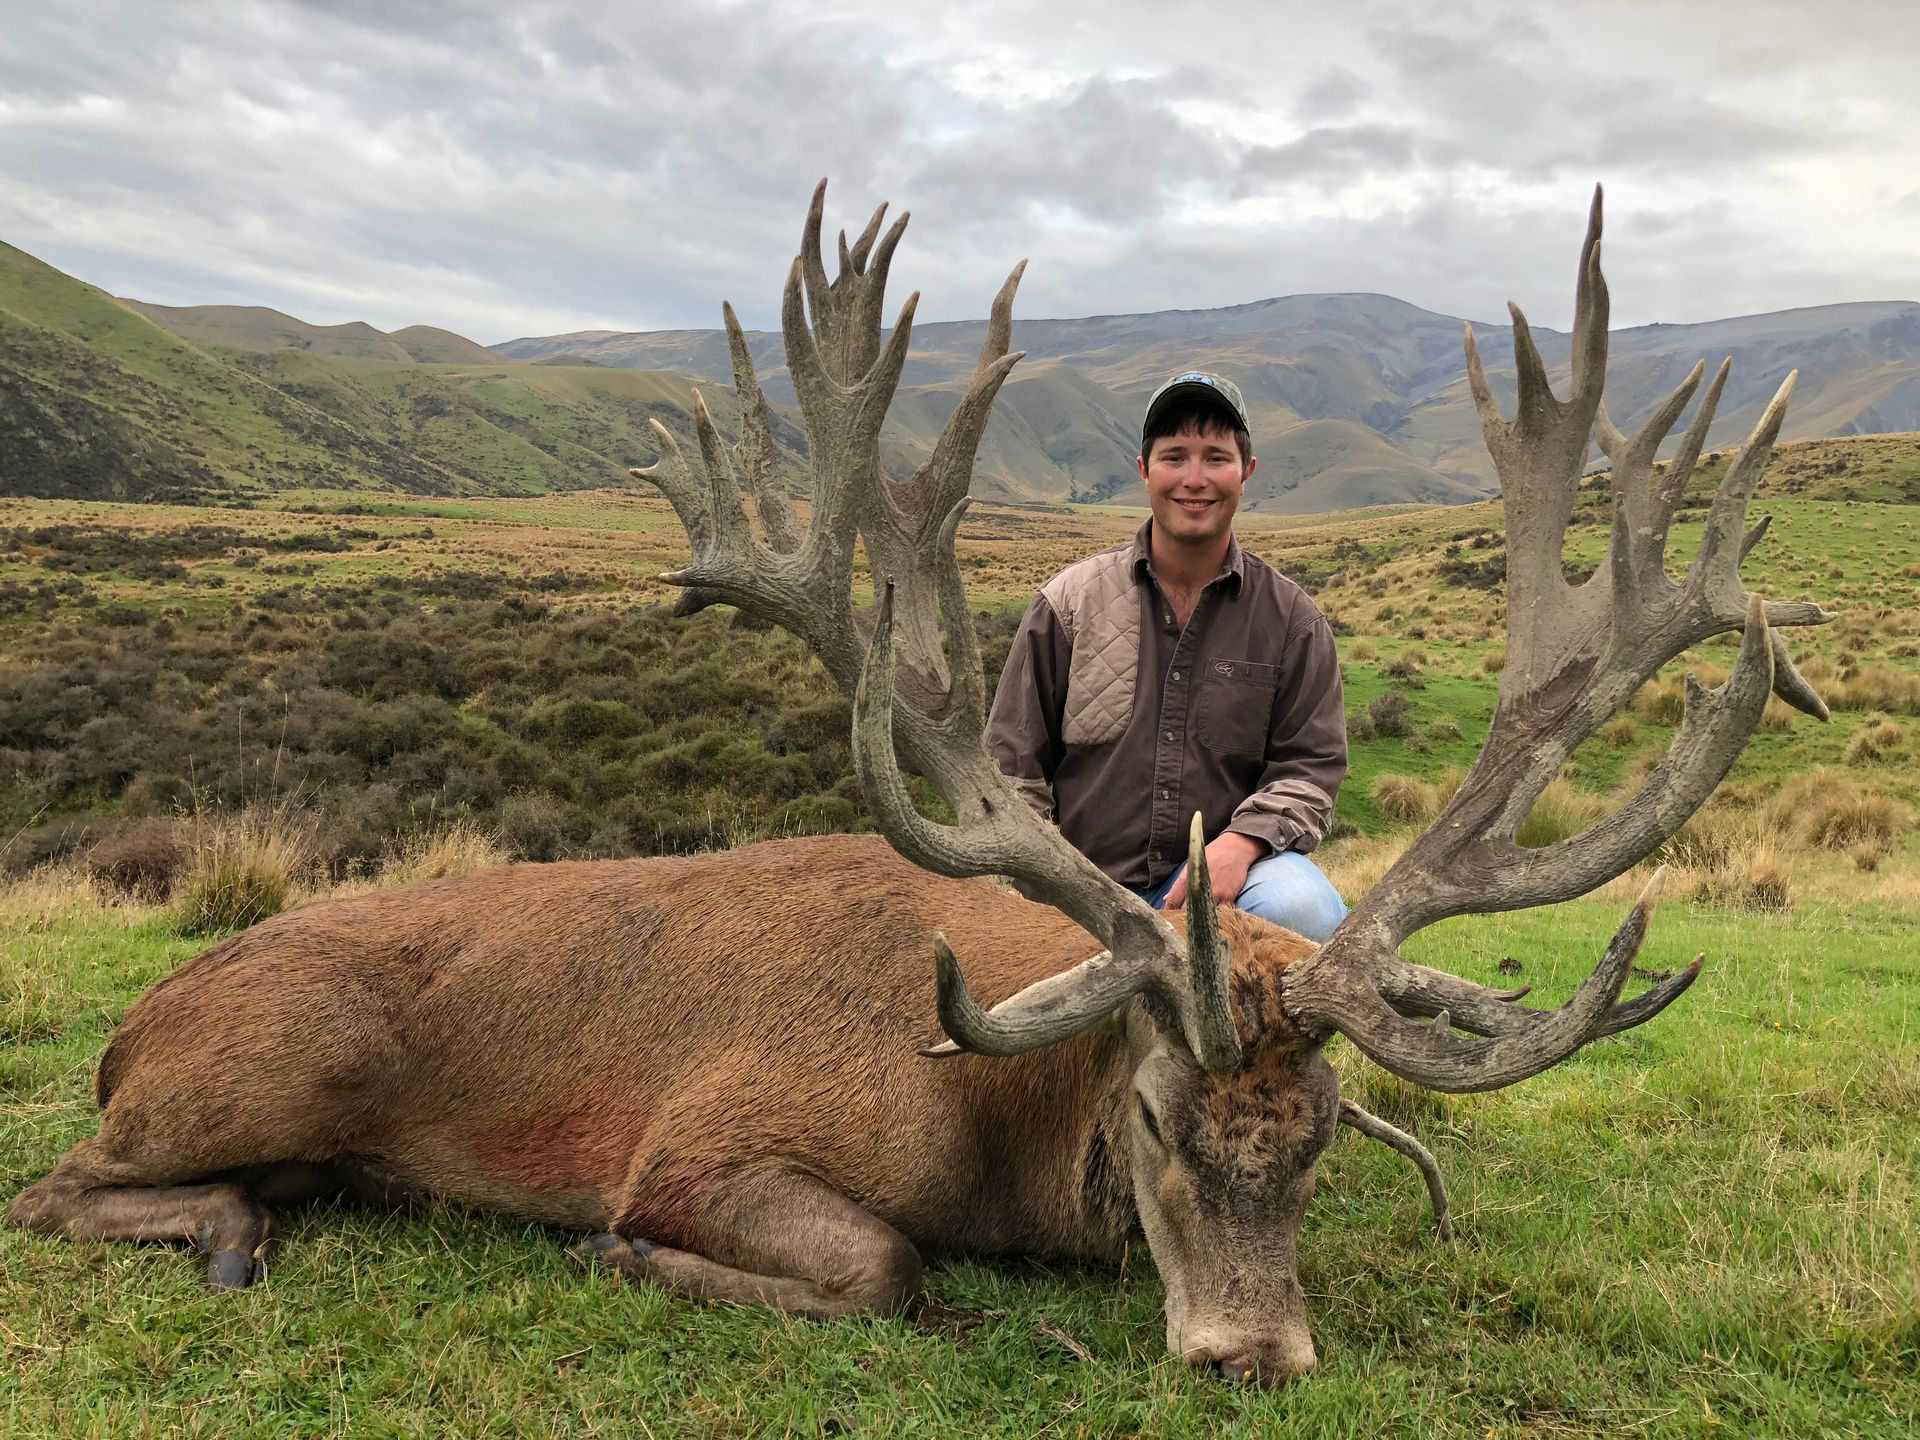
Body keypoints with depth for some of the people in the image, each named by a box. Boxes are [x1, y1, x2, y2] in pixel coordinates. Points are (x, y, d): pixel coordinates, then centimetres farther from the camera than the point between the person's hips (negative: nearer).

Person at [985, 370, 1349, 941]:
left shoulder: (1291, 618, 5)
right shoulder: (1069, 602, 4)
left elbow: (1311, 766, 4)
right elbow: (1013, 765, 5)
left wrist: (1241, 841, -17)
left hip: (1223, 871, 1)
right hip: (1084, 889, 0)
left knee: (1305, 912, -29)